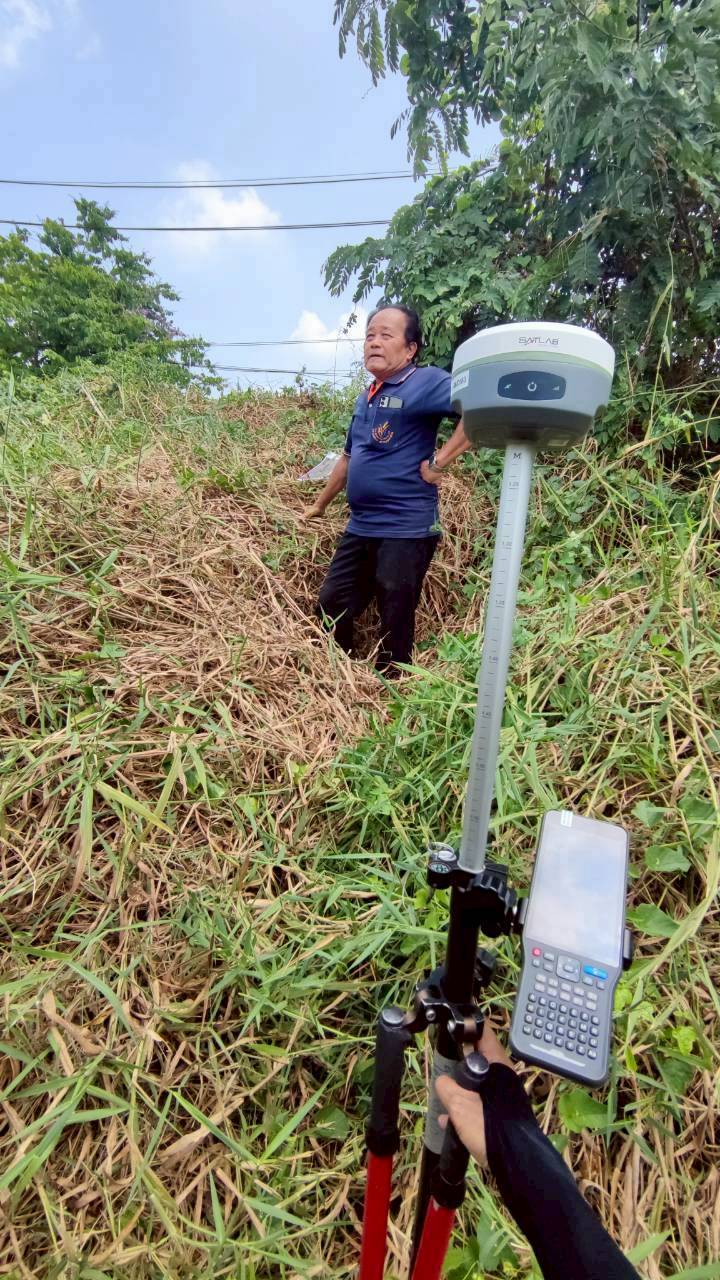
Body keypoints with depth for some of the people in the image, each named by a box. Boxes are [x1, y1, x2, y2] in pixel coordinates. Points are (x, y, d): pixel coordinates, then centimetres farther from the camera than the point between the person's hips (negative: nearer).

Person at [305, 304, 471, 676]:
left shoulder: (425, 382, -9)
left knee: (395, 626, 4)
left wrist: (439, 462, -22)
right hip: (360, 528, 9)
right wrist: (319, 506, 33)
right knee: (330, 609, 15)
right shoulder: (365, 399, 16)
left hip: (405, 531, -8)